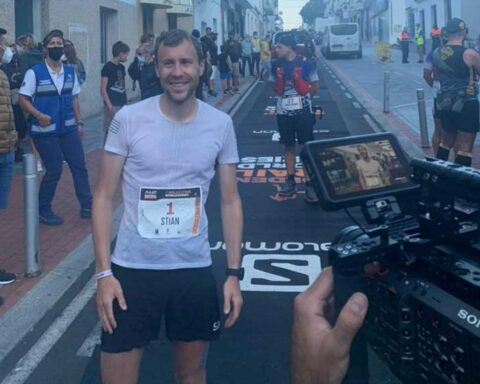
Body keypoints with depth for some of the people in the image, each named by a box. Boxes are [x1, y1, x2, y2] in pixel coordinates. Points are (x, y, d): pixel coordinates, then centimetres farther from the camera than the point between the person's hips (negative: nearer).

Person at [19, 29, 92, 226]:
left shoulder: (70, 72, 6)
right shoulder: (34, 72, -9)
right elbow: (23, 99, -9)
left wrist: (79, 122, 9)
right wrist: (38, 115, -24)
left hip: (68, 129, 5)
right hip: (45, 131, -5)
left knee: (79, 166, 5)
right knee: (54, 170, 0)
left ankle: (87, 206, 15)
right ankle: (44, 211, 17)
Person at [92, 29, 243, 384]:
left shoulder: (221, 125, -1)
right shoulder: (128, 119, -7)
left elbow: (230, 201, 5)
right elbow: (104, 197, -3)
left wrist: (234, 274, 1)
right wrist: (103, 272, -9)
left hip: (195, 269, 2)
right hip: (133, 268, -2)